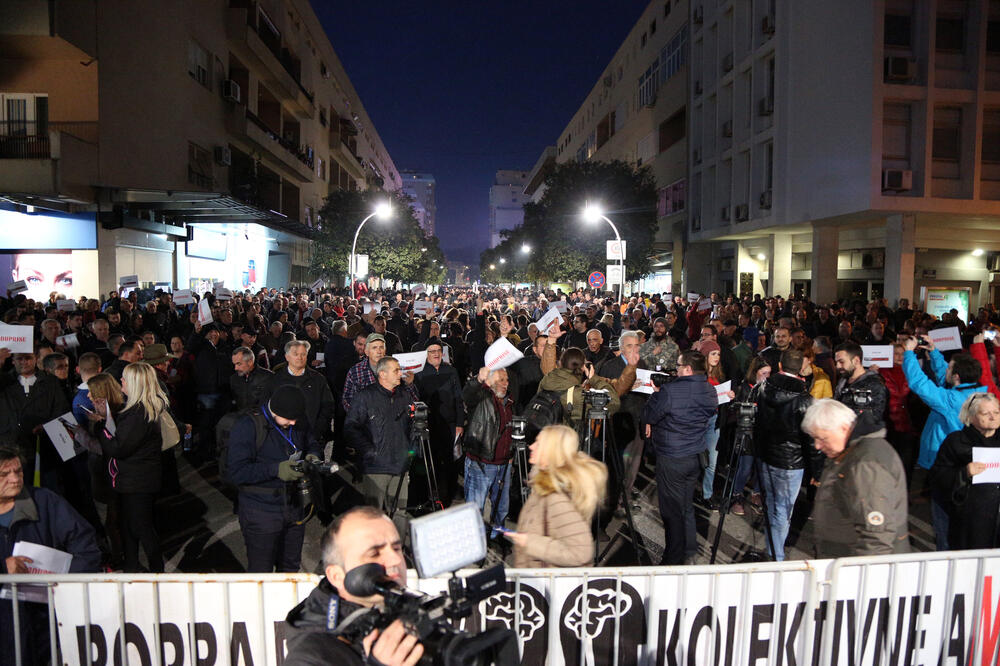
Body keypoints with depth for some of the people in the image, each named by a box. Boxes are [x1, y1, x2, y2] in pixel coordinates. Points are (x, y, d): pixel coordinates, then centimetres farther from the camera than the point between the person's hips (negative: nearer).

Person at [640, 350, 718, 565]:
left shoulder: (669, 391, -22)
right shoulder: (710, 392, 0)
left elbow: (648, 416, -11)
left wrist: (655, 394, 6)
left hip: (672, 458, -7)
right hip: (696, 456, 7)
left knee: (672, 510, 4)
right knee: (687, 506, 20)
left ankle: (674, 560, 14)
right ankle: (690, 554, 29)